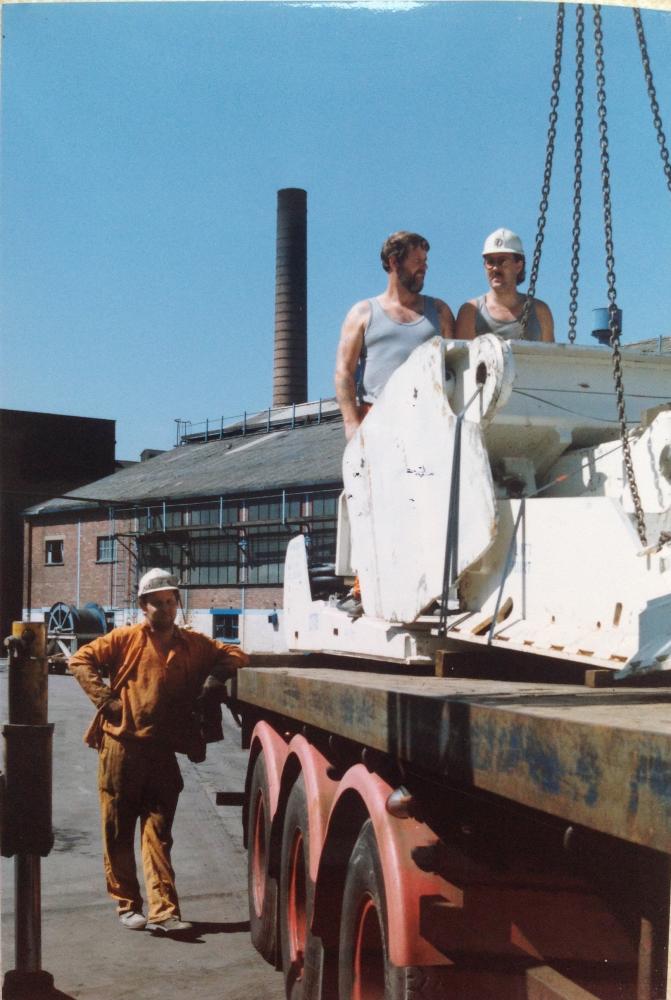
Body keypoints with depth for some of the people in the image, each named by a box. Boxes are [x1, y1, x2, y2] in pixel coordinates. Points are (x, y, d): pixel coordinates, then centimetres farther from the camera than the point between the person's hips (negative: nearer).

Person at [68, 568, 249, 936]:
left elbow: (233, 654, 16)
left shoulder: (194, 644, 10)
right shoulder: (126, 639, 3)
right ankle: (127, 905, 19)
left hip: (162, 752, 1)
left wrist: (216, 676, -4)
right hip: (121, 747, -1)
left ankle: (163, 910, -4)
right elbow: (81, 659, 4)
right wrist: (105, 699, -6)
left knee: (158, 833, 0)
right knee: (118, 832, 6)